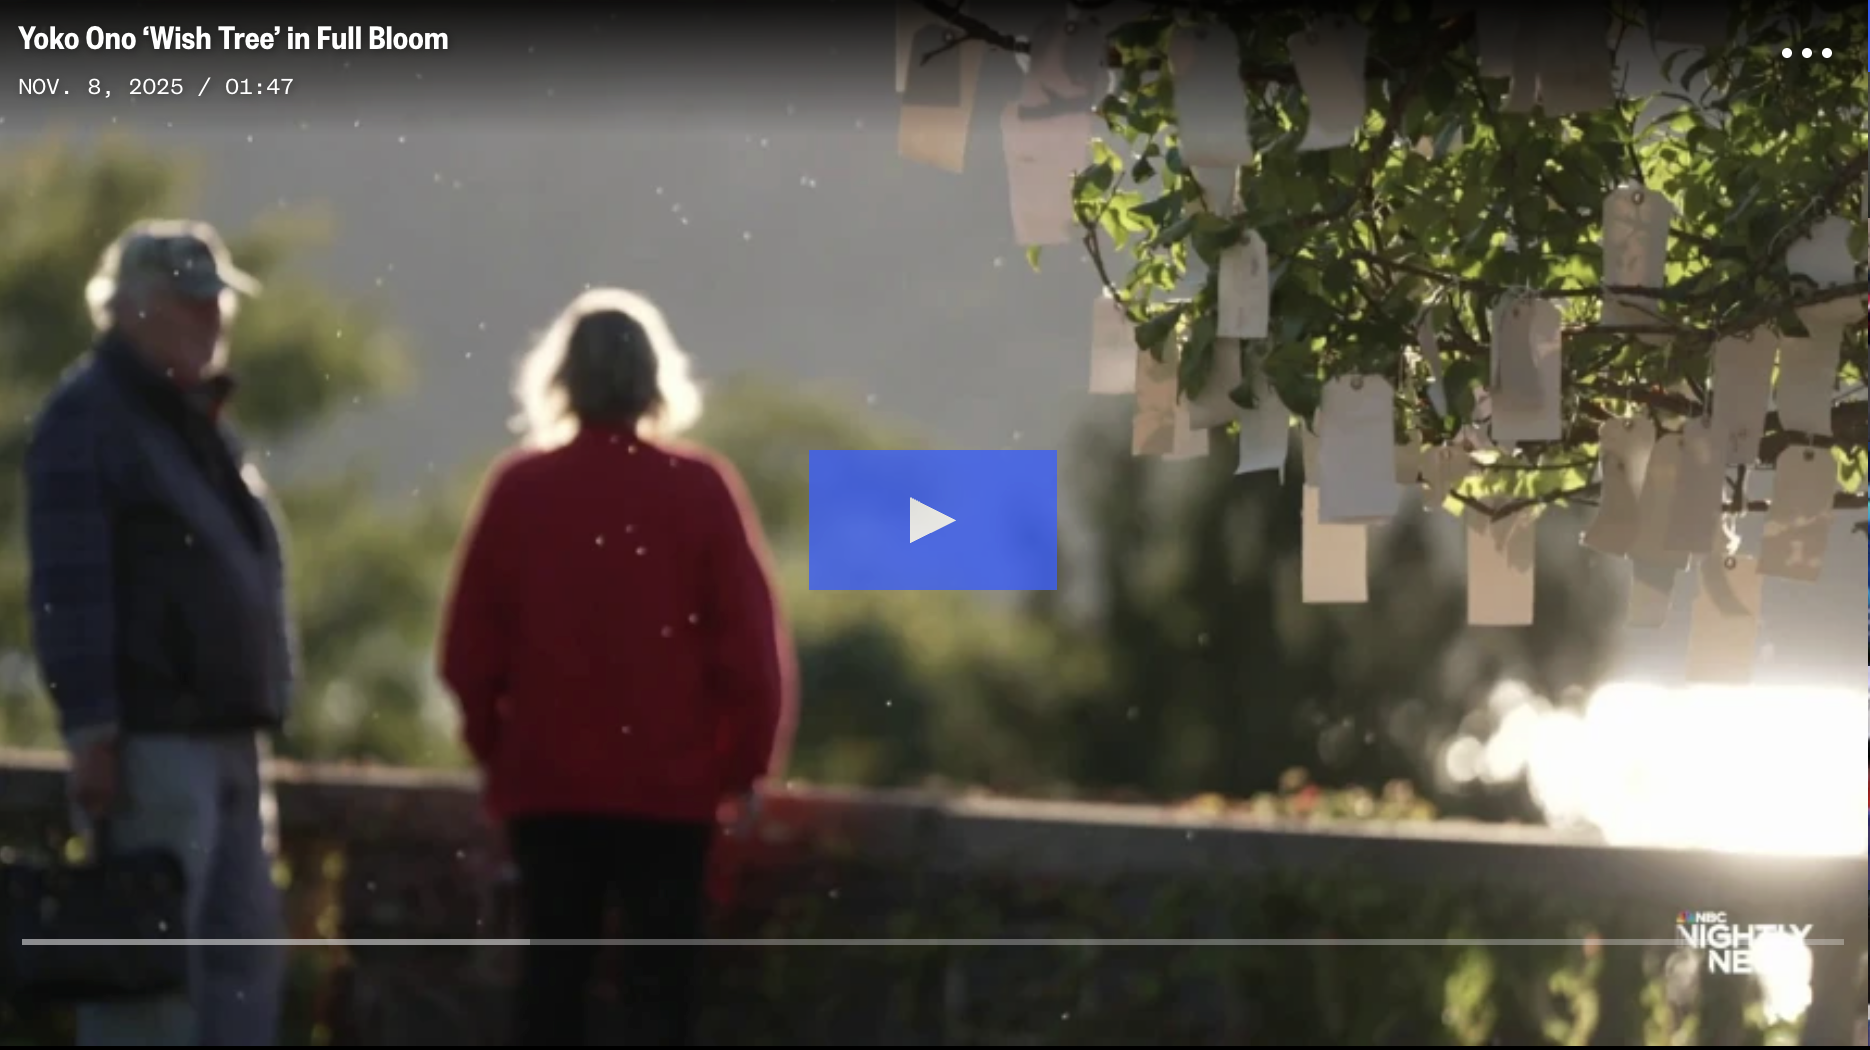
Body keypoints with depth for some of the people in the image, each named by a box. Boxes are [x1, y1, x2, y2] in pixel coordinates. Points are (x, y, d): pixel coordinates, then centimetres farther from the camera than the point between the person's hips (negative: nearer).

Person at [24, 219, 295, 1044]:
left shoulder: (197, 421, 20)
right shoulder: (87, 418, -7)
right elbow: (70, 589, -14)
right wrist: (92, 731, -20)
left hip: (225, 738, 9)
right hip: (150, 743, -9)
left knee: (247, 954, 9)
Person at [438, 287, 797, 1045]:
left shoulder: (519, 488, -2)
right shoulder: (700, 490, -6)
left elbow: (471, 644, 0)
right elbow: (750, 644, -6)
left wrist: (494, 744, 15)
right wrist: (745, 762, 6)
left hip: (546, 782, 1)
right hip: (670, 783, -1)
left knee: (551, 979, 9)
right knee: (663, 982, 3)